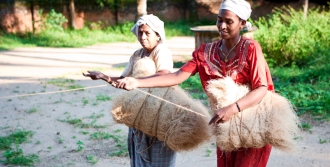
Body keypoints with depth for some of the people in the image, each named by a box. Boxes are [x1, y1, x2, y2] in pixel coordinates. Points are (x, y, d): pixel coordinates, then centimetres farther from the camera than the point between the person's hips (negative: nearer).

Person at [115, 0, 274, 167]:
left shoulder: (251, 48, -15)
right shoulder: (206, 52, -3)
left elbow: (261, 89, -23)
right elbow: (178, 76, -15)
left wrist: (232, 109, -40)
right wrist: (137, 82, -28)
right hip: (226, 126, 4)